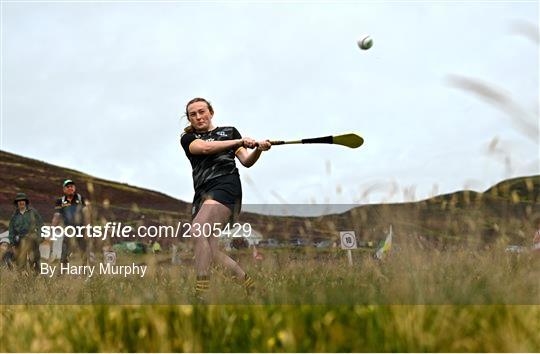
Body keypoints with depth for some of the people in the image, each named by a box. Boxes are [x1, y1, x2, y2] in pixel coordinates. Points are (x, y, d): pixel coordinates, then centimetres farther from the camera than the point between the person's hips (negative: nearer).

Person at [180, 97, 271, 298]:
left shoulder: (229, 131, 19)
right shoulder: (188, 138, 20)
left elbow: (246, 161, 10)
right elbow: (205, 147, -2)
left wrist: (258, 150, -12)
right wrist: (239, 142, -13)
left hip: (225, 185, -4)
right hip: (202, 192, 4)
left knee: (198, 230, -28)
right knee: (209, 252, -9)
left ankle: (202, 295, -33)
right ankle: (251, 285, 6)